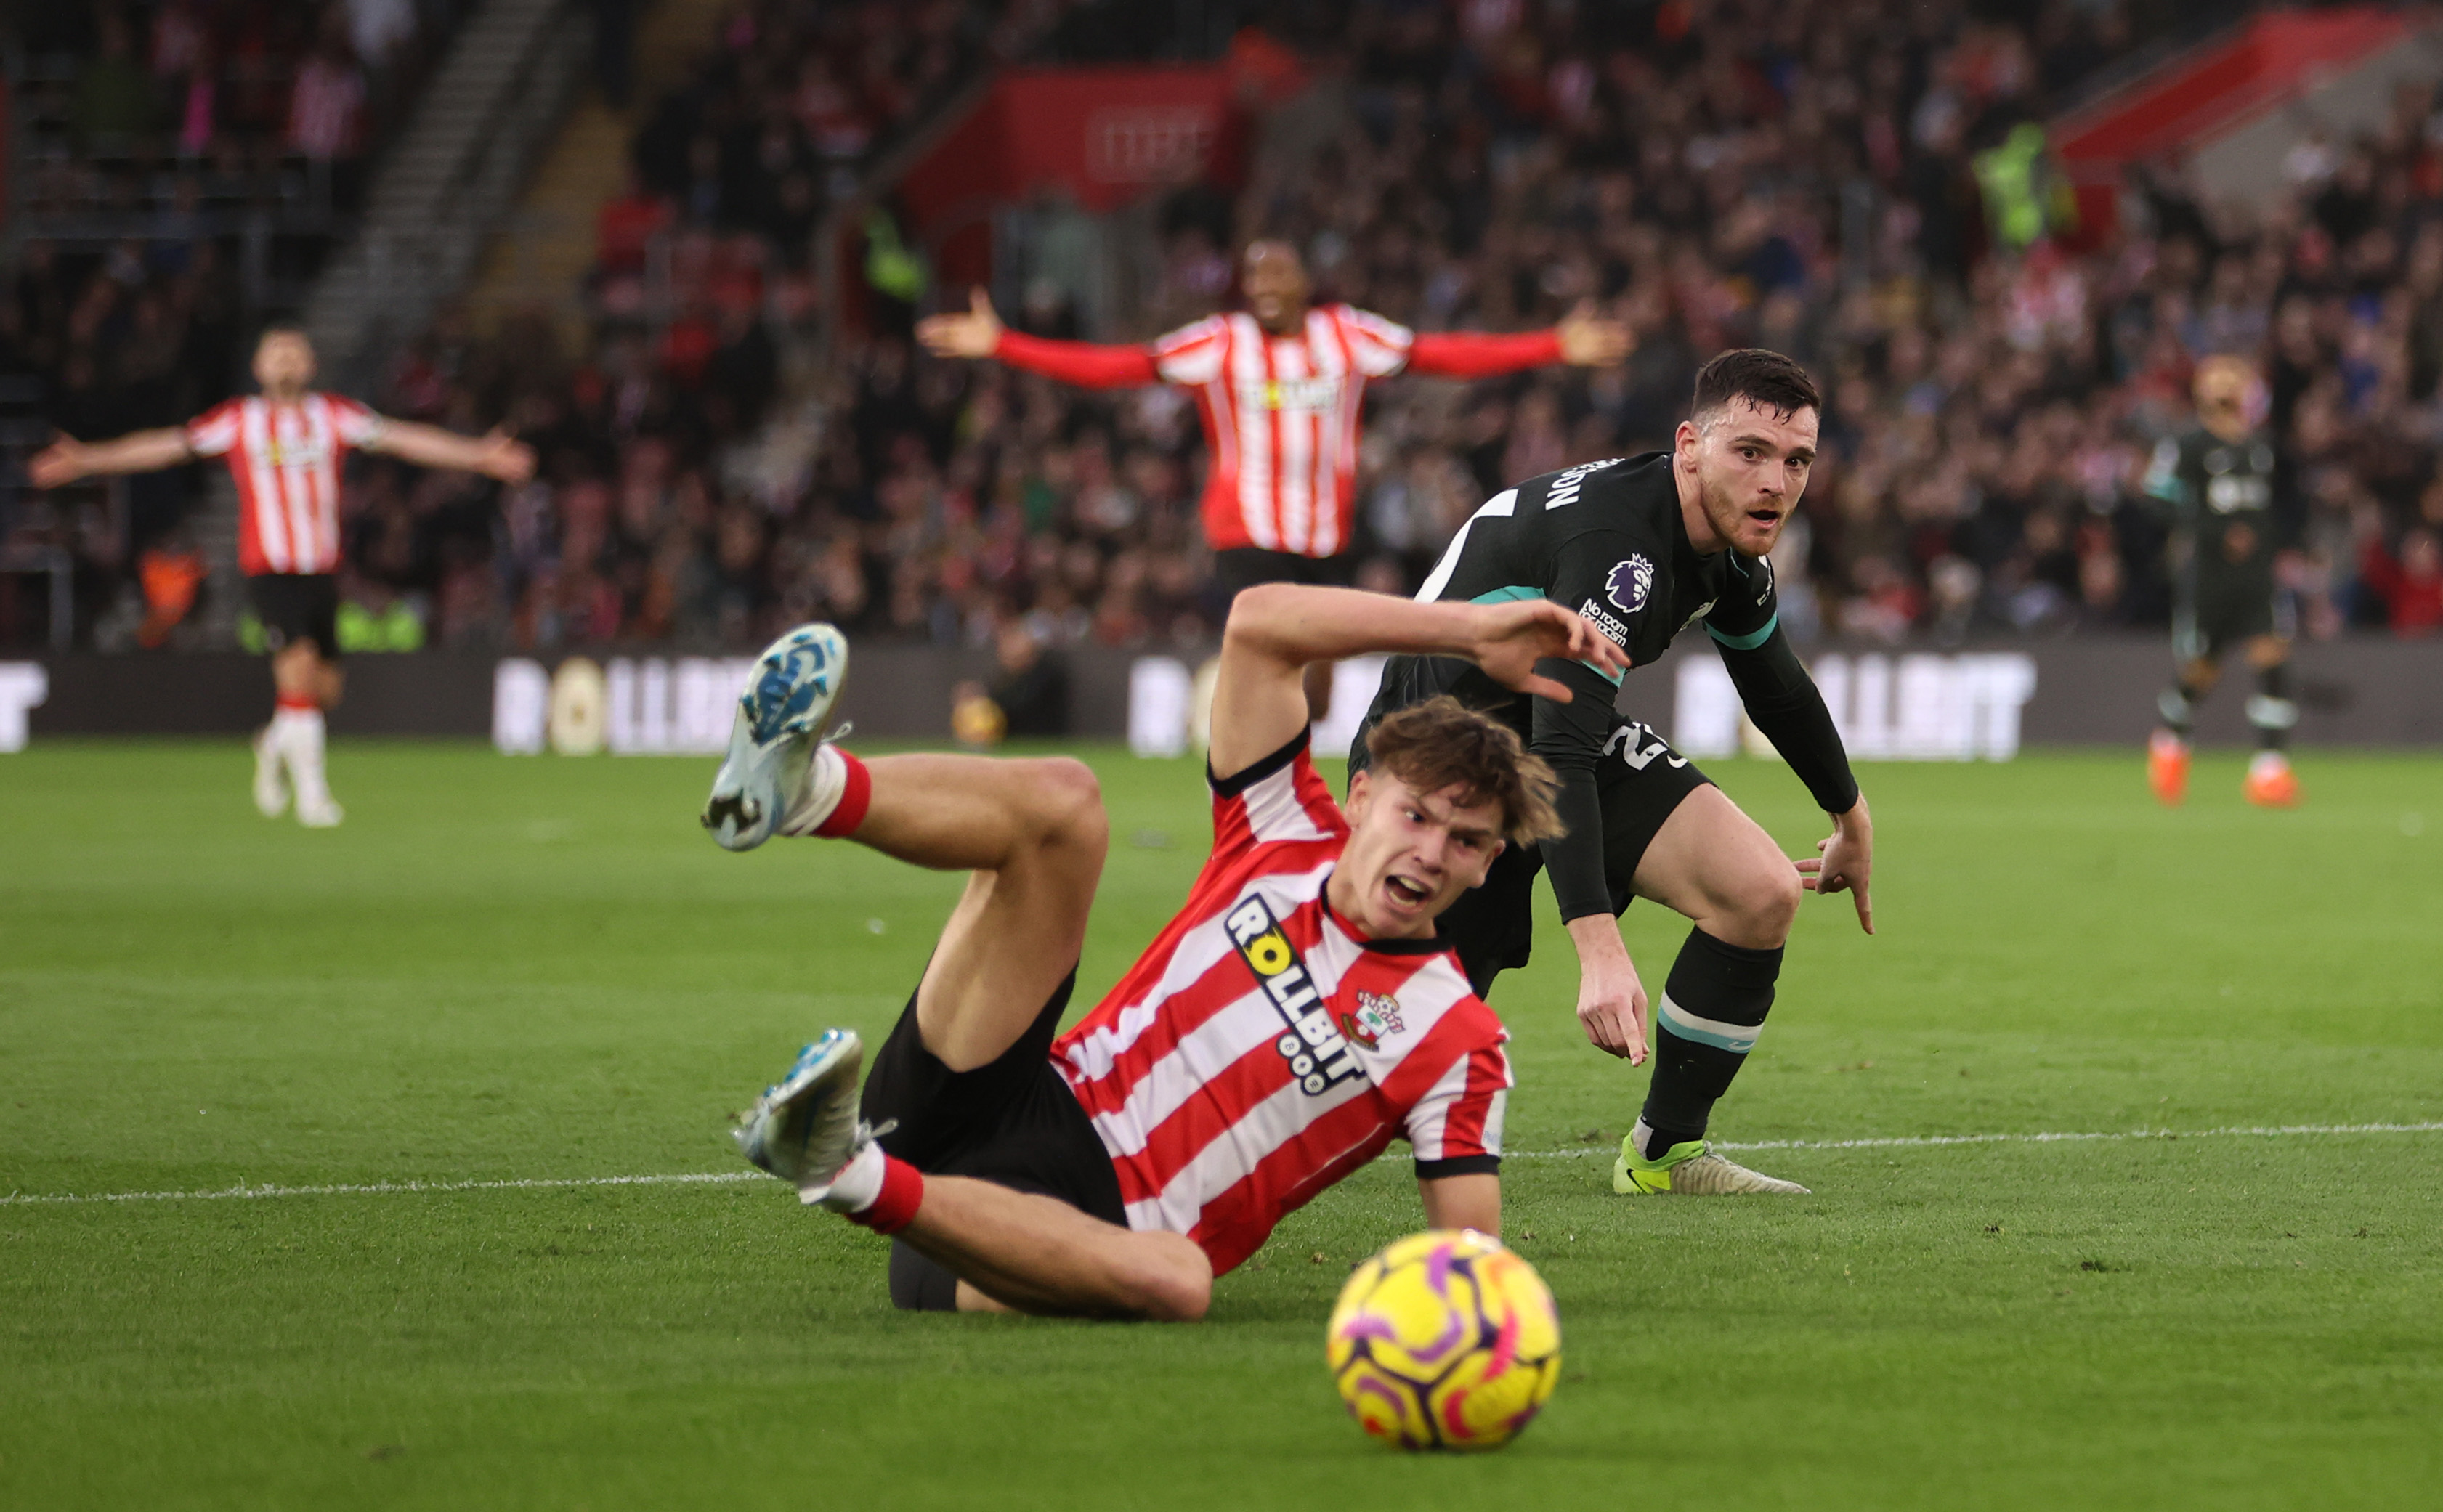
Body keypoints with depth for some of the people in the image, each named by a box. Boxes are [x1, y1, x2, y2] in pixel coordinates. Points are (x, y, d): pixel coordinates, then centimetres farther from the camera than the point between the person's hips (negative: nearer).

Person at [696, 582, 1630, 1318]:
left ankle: (854, 1178, -53)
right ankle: (800, 787, -38)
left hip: (1105, 1226, -4)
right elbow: (1258, 622, 9)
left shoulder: (1456, 1043, 3)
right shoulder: (1290, 839, 14)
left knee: (1177, 1279, -45)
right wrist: (1471, 632, 9)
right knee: (1062, 799, -13)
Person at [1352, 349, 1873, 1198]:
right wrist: (1598, 948, -51)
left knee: (1763, 892, -13)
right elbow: (1559, 748, -41)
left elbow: (1775, 686, 19)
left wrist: (1851, 816, 33)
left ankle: (1666, 1153, -1)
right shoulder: (1618, 545, -33)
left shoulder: (1733, 547, -3)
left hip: (1566, 732, 8)